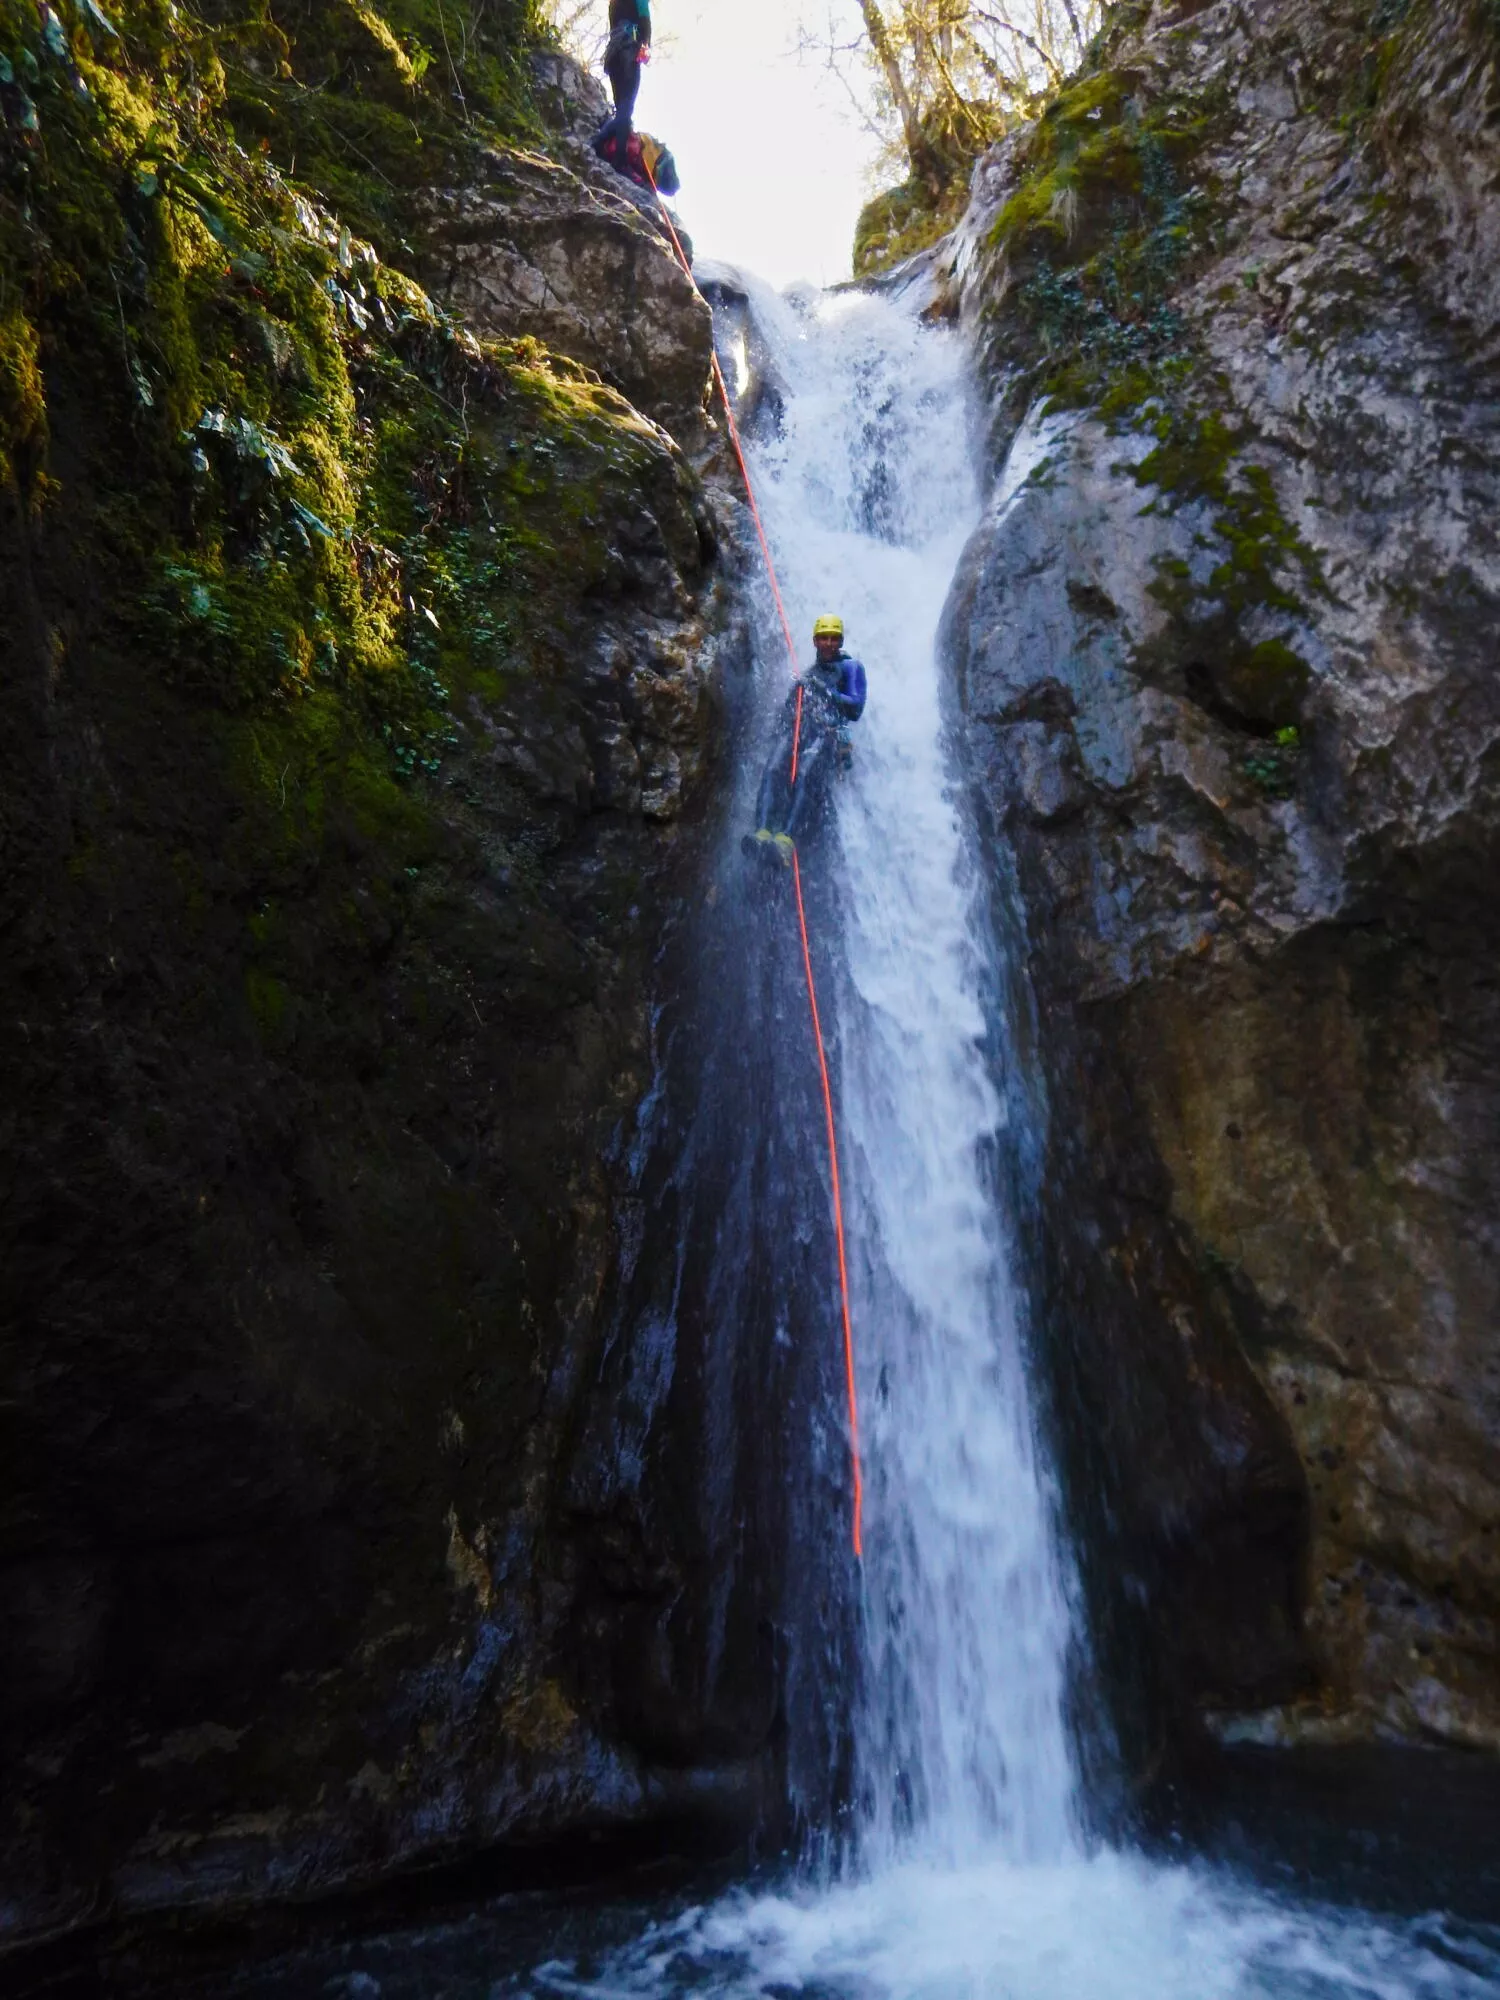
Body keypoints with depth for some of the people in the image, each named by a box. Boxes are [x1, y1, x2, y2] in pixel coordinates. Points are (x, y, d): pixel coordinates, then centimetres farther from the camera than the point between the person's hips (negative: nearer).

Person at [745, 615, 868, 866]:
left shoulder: (850, 667, 19)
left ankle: (787, 839, -50)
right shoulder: (809, 672, 37)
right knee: (773, 772, -27)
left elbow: (856, 707, 6)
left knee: (805, 775, -34)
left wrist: (825, 691, -4)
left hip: (828, 732, -5)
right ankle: (763, 832, -45)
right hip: (796, 729, 5)